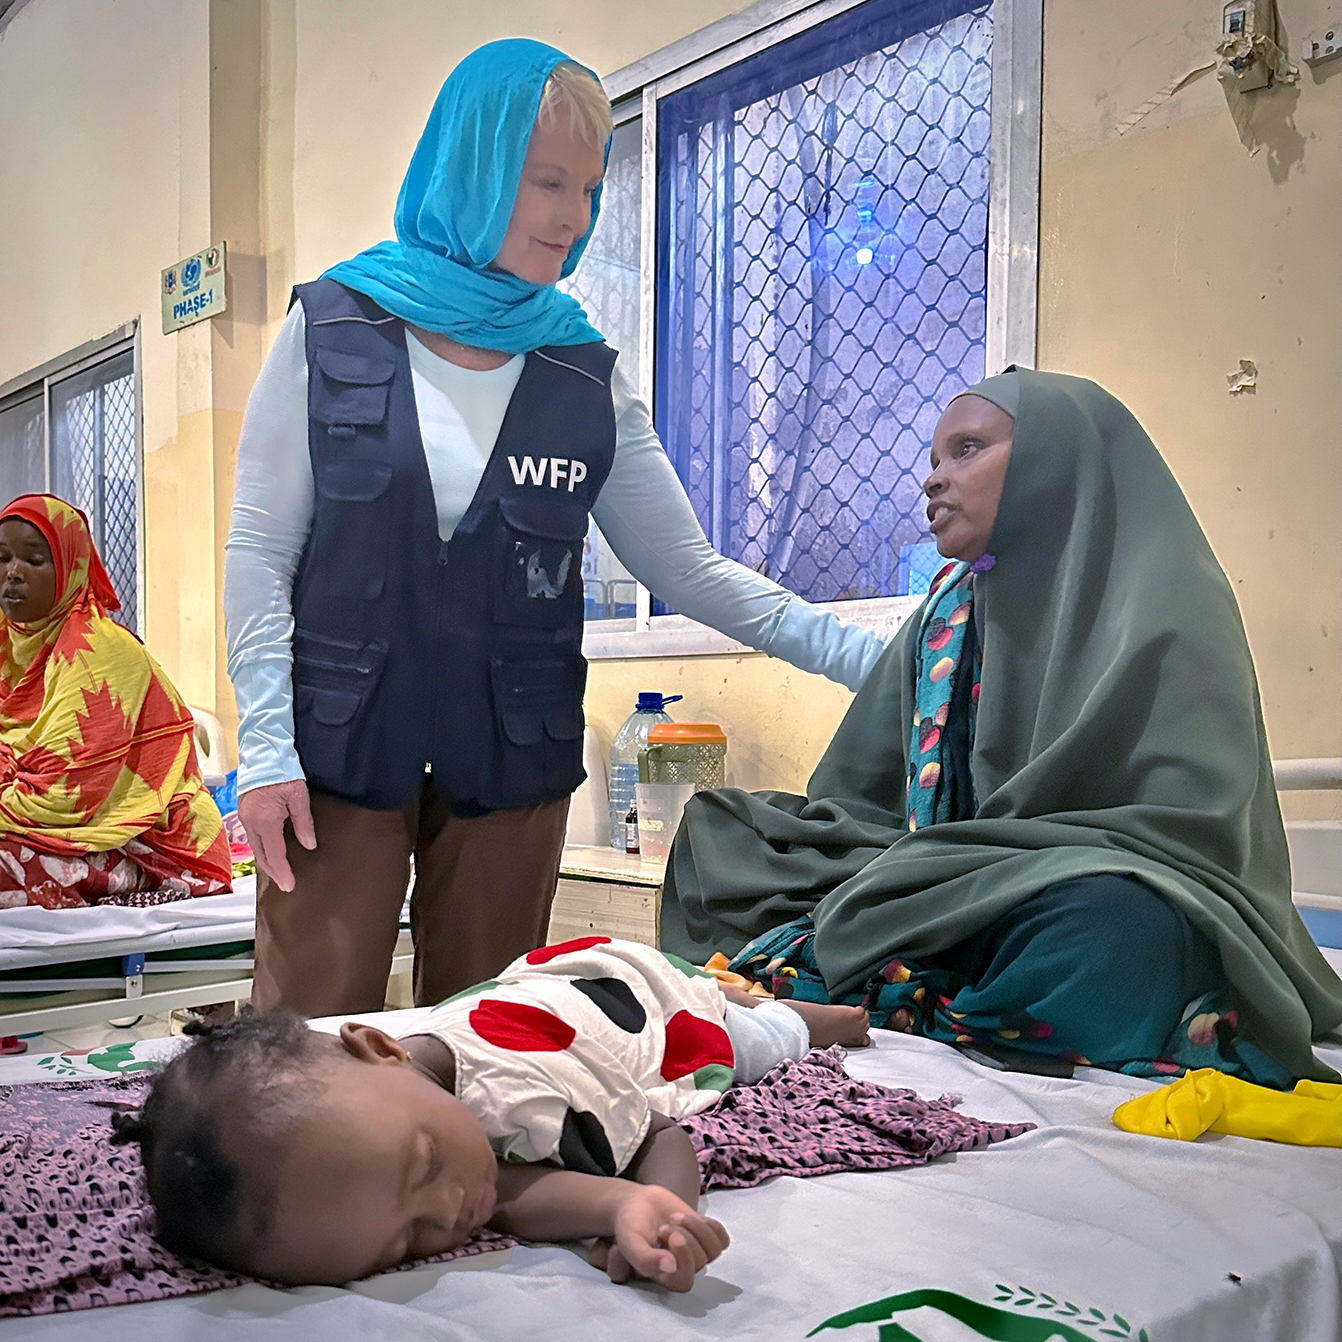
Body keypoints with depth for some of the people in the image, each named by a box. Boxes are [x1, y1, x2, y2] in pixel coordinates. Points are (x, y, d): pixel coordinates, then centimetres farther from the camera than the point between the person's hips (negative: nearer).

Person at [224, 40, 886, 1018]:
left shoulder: (586, 376, 6)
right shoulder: (335, 328, 0)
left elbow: (690, 569, 5)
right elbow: (261, 555, 0)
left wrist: (873, 659, -5)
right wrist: (267, 750, -7)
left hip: (512, 759, 2)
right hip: (339, 750, -2)